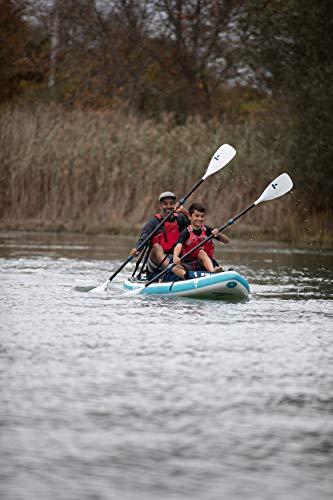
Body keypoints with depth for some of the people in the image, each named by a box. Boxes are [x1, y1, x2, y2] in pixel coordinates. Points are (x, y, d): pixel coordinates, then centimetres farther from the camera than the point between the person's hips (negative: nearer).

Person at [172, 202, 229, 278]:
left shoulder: (207, 230, 5)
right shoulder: (186, 233, -2)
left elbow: (226, 241, 2)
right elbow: (178, 246, -21)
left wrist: (218, 235, -20)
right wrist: (175, 256, -42)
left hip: (206, 263, 0)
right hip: (190, 265, 0)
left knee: (201, 252, -30)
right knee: (174, 268, -28)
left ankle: (213, 271, -53)